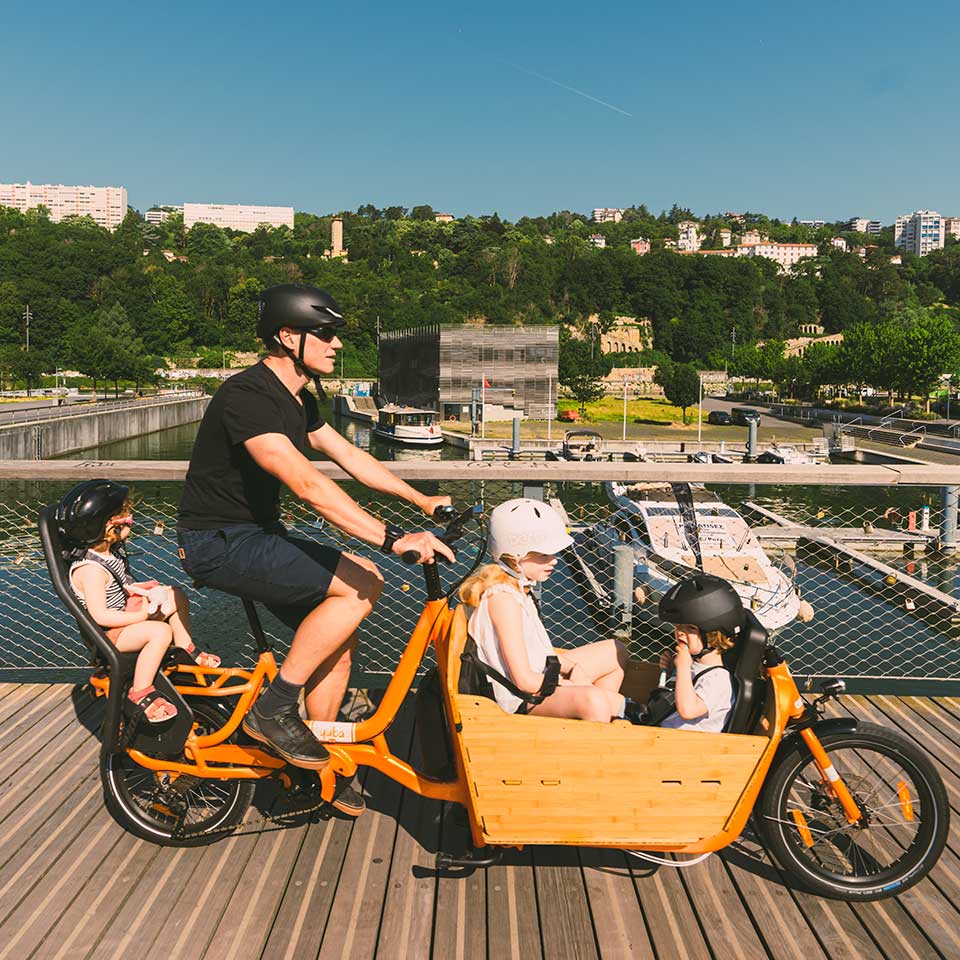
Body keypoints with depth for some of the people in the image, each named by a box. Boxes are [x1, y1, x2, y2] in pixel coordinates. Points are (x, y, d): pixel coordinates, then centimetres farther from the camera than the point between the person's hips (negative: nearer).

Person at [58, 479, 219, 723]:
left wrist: (141, 590, 0)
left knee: (175, 595, 11)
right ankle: (140, 693, -22)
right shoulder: (89, 569, -28)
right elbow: (100, 615, -31)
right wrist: (142, 615, -27)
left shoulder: (111, 550, 3)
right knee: (160, 632, -31)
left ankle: (186, 651, 20)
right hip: (107, 634, -10)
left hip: (126, 613, 10)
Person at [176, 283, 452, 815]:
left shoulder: (297, 399, 8)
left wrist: (423, 501, 11)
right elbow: (307, 484, -35)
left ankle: (315, 767, 15)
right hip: (218, 544, -9)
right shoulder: (247, 396, -24)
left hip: (258, 534, 9)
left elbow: (351, 457, 15)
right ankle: (273, 709, -10)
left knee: (337, 634, 2)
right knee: (362, 584, -21)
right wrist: (393, 538, -40)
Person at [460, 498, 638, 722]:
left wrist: (573, 667, -2)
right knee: (592, 700, -37)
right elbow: (525, 680, -23)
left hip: (540, 675, 11)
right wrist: (573, 687, -14)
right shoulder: (503, 598, -22)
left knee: (615, 652, 19)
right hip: (521, 699, -11)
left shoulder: (516, 586, 8)